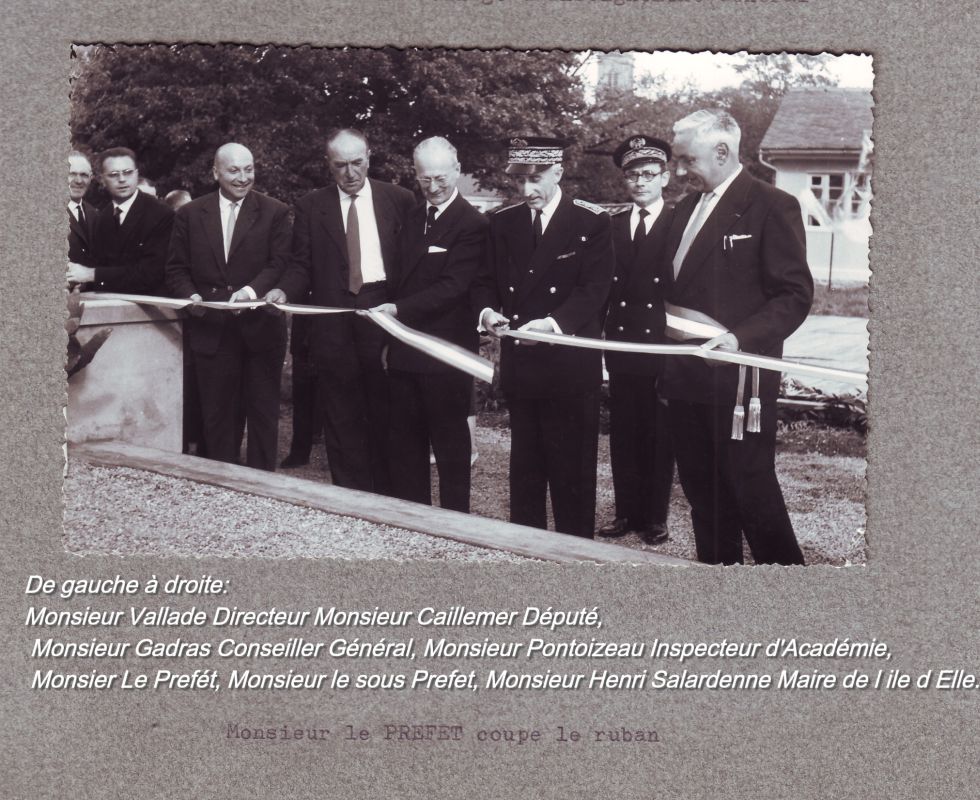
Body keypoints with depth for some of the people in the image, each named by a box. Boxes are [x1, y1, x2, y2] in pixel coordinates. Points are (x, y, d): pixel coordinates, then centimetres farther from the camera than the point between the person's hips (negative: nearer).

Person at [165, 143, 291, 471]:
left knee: (263, 412, 6)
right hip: (211, 329, 2)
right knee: (217, 413, 9)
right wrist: (191, 295, -10)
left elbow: (280, 263, -7)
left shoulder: (275, 212, 1)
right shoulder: (190, 214, 8)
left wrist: (253, 289, -24)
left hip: (260, 327, -2)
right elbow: (177, 268, 9)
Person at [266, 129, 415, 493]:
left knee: (385, 413, 4)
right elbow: (302, 265, 6)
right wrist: (284, 291, -13)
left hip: (385, 315, -1)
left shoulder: (399, 200, 4)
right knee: (342, 418, 5)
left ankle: (386, 498, 16)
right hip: (334, 323, 1)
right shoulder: (311, 206, 7)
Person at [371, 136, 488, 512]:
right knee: (404, 444, 13)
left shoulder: (471, 224, -10)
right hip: (405, 351, 8)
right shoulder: (412, 218, 14)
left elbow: (453, 286, -19)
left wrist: (400, 309, -25)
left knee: (450, 446, 3)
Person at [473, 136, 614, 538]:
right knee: (524, 467, 14)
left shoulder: (591, 222, -5)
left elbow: (594, 290, -13)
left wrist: (554, 323, -29)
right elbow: (486, 281, 11)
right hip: (518, 365, 5)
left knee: (572, 470, 2)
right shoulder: (503, 222, 10)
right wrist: (487, 311, -12)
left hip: (570, 366, -5)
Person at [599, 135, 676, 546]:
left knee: (658, 436, 4)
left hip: (663, 348, -3)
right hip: (620, 346, 4)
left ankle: (655, 517, 14)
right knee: (623, 435, 8)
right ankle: (627, 512, 18)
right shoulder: (610, 226, 10)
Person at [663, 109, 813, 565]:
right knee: (703, 494, 13)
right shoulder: (686, 208, 16)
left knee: (752, 493, -3)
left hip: (736, 378, -7)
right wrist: (666, 322, 6)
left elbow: (795, 295, -11)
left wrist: (741, 338, -23)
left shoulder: (771, 206, -7)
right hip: (686, 376, 7)